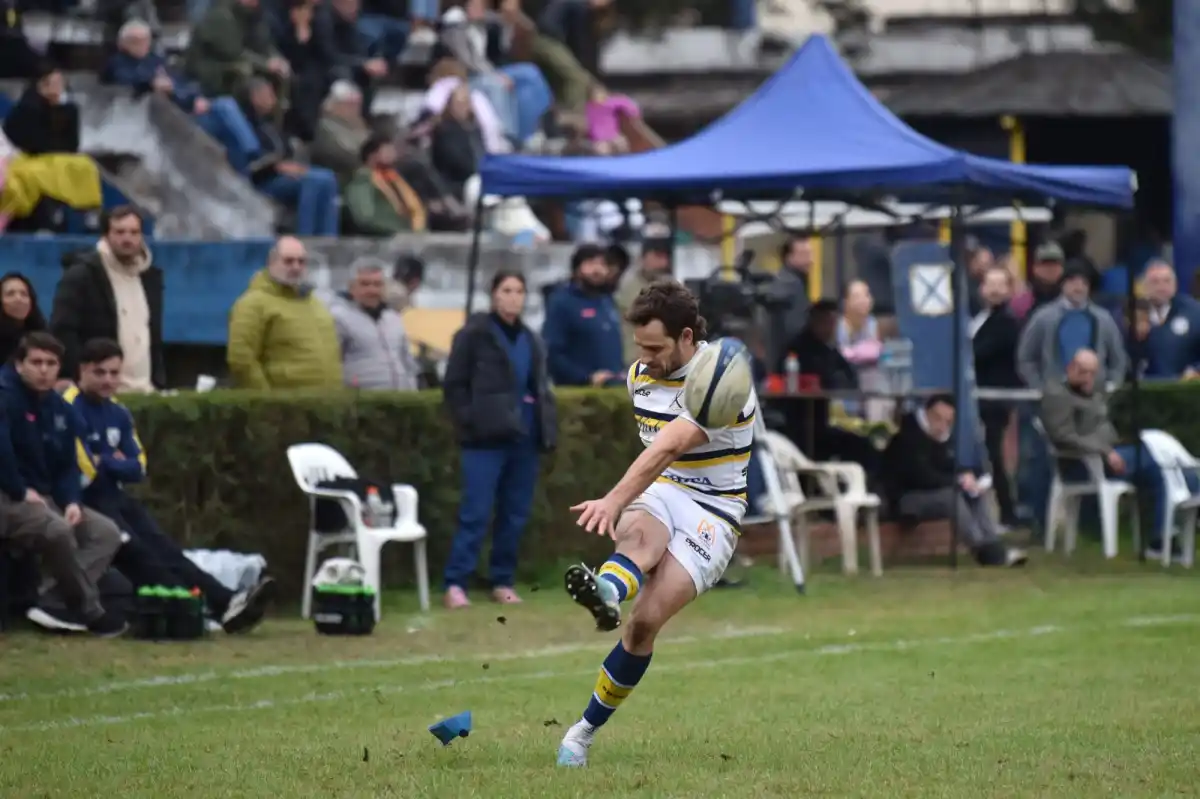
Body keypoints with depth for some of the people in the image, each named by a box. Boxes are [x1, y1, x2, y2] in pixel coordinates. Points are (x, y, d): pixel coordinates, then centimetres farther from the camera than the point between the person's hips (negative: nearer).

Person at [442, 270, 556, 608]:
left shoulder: (531, 340, 15)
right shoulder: (474, 334, -2)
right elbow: (454, 385, -4)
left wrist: (547, 430, 7)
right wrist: (470, 421, -12)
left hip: (524, 437, 6)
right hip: (486, 437, -6)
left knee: (516, 515, 7)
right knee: (476, 513, -10)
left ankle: (503, 581, 16)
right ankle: (455, 583, -8)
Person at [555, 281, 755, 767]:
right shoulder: (640, 374, 8)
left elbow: (667, 448, -33)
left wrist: (614, 501, -44)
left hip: (711, 512, -5)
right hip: (655, 495, 5)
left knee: (647, 620, -22)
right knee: (638, 533, -36)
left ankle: (584, 731, -11)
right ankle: (606, 593, -72)